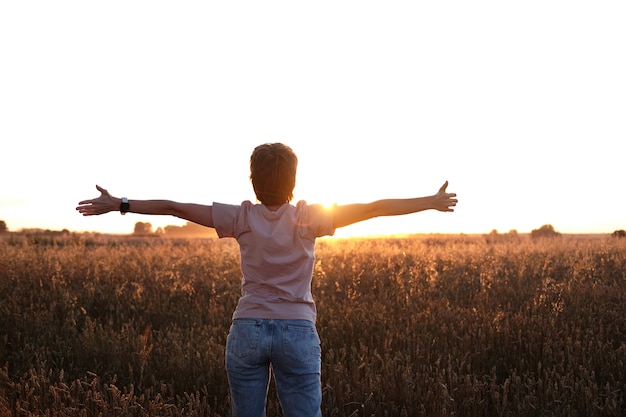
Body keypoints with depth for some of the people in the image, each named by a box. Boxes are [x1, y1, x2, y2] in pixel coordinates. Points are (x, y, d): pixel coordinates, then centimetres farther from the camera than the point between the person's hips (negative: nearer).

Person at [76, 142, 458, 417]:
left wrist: (120, 205, 10)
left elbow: (173, 207, 1)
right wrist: (431, 202, 1)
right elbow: (372, 208, -6)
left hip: (247, 330, 1)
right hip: (298, 331, -1)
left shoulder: (242, 218, -2)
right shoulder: (309, 218, -6)